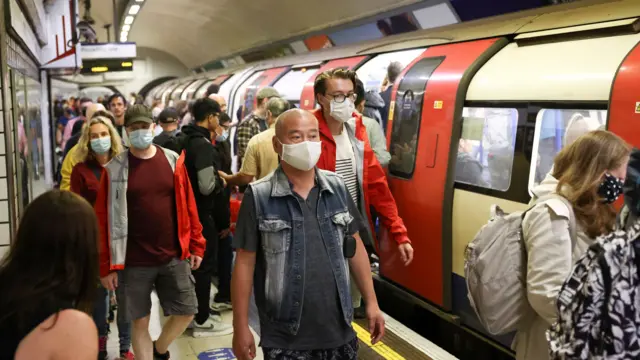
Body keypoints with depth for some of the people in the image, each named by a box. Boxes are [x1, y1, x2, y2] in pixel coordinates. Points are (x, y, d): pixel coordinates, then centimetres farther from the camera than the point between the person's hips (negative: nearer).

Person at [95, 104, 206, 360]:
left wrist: (196, 245, 5)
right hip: (134, 261, -2)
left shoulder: (173, 161, 2)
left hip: (174, 257, 2)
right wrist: (106, 265, -6)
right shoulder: (114, 169, -5)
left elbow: (188, 206, 6)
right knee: (140, 320, 8)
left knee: (186, 311, 8)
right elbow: (104, 219, -4)